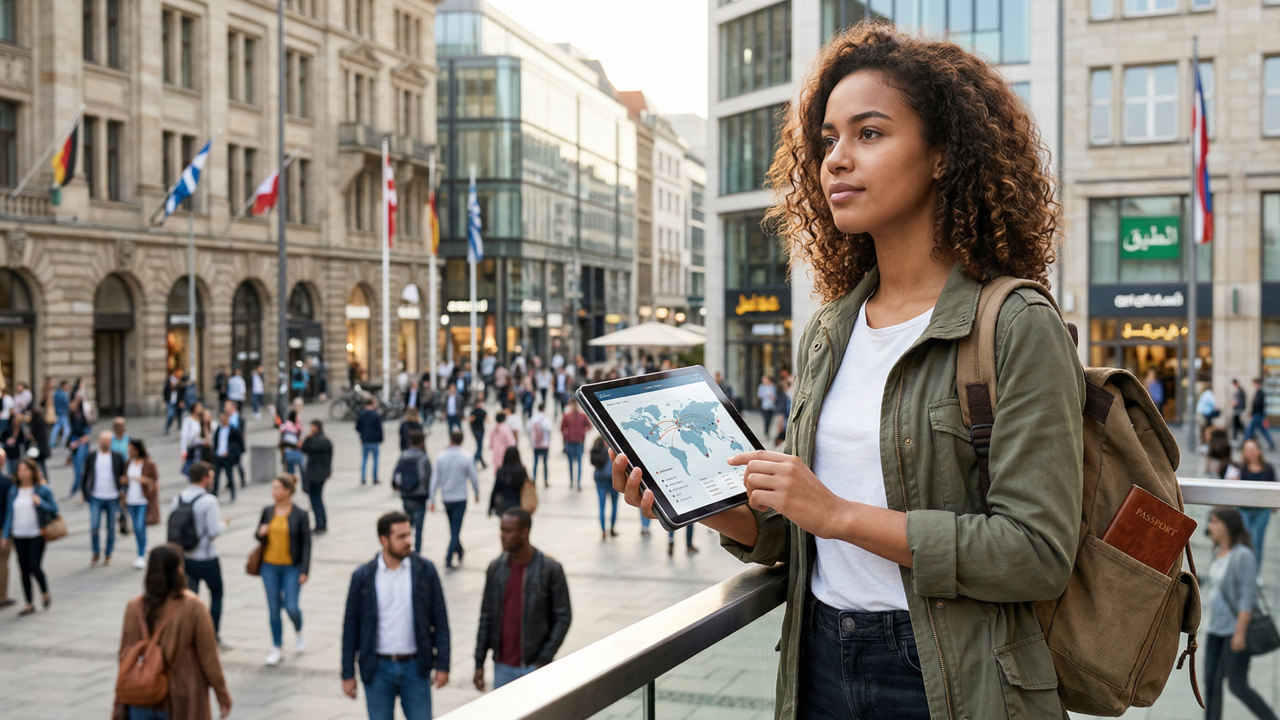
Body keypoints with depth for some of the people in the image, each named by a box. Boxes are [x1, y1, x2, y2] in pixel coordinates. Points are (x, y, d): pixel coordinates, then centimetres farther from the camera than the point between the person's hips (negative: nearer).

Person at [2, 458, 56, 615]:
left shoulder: (42, 489, -4)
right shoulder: (13, 491, 7)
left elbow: (54, 508, -2)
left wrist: (40, 503, -20)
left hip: (37, 535, -4)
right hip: (19, 536, 4)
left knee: (35, 568, -10)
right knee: (24, 570, 6)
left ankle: (45, 594, 18)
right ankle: (29, 604, 16)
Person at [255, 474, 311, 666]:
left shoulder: (300, 515, -7)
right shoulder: (267, 511, 4)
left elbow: (306, 544, -5)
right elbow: (259, 537, 16)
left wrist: (304, 571, -11)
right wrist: (261, 534, -9)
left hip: (291, 568, -4)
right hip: (269, 566, 4)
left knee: (291, 607, -8)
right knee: (274, 609, 5)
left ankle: (299, 633, 24)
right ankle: (277, 649, 17)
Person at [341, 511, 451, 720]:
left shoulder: (425, 570, -4)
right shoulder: (363, 576, -4)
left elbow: (440, 620, -1)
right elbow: (351, 626, 1)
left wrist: (442, 665, -3)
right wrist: (348, 674, 2)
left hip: (415, 666, 0)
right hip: (378, 669, 0)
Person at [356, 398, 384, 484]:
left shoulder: (360, 415, 2)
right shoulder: (377, 415, -8)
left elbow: (357, 428, 5)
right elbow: (379, 429, -7)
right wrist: (380, 440, 2)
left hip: (364, 441, 3)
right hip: (374, 441, -3)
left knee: (364, 459, 10)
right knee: (375, 459, 5)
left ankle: (362, 478, 5)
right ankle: (375, 479, 5)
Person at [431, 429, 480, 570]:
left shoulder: (441, 457, -5)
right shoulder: (465, 457, -11)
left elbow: (435, 479, -4)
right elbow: (474, 478, -4)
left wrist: (432, 500, 2)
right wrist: (477, 493, 14)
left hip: (446, 498, 3)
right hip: (460, 498, -3)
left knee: (453, 528, 21)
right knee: (456, 530, -2)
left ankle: (459, 553, 35)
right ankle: (448, 560, -11)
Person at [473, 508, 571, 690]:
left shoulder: (550, 569, -8)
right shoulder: (496, 568, 3)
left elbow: (563, 617, -7)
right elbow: (487, 617, 8)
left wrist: (543, 661, -11)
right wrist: (479, 663, 5)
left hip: (533, 666, -3)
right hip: (502, 668, 4)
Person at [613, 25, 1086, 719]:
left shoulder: (1015, 327, -12)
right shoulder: (826, 335, 6)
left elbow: (1037, 551, -19)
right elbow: (794, 536, 10)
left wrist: (841, 512, -20)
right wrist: (704, 504, -8)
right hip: (819, 663, 5)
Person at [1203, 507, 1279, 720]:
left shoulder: (1243, 555, -17)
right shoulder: (1220, 552, 8)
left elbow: (1248, 597, -19)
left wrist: (1240, 632, -22)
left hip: (1237, 630, -8)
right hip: (1216, 629, 8)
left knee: (1237, 686, -2)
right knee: (1211, 683, 6)